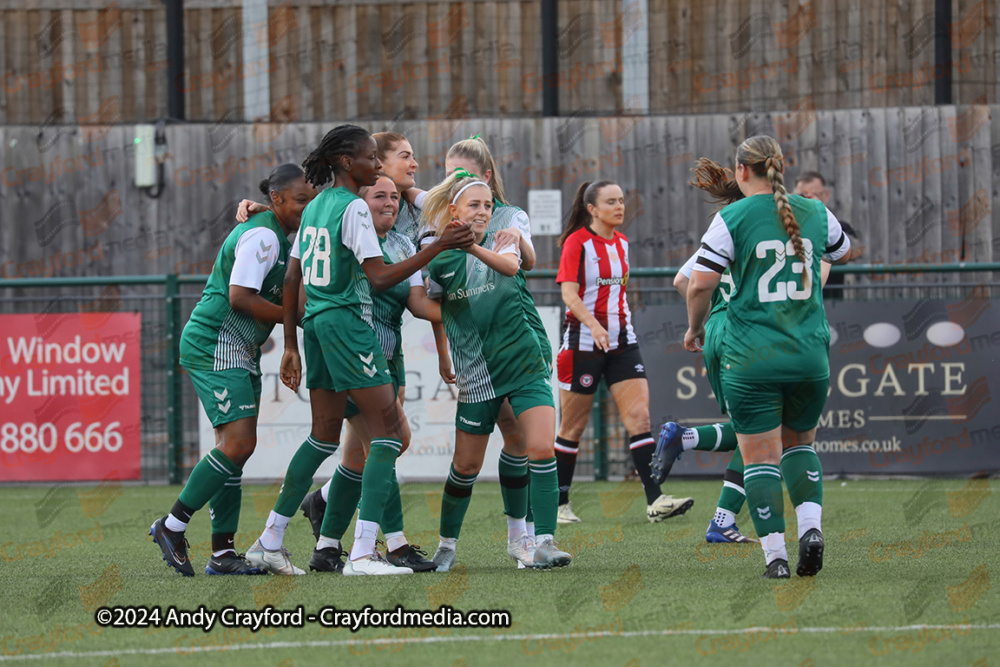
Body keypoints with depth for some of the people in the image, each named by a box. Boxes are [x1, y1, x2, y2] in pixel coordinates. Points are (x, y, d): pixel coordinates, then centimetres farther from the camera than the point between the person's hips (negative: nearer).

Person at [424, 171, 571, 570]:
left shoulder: (501, 242, 0)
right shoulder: (439, 260, 2)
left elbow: (510, 264, -24)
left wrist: (473, 247, -42)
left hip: (524, 366, -1)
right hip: (476, 374, 1)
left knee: (541, 450, -16)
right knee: (466, 466, 5)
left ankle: (543, 542, -16)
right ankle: (447, 544, 24)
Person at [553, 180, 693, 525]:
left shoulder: (621, 242, 11)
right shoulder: (577, 242, -9)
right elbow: (569, 293, -17)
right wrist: (593, 325, -31)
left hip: (621, 339, 6)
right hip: (583, 339, -6)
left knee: (639, 416, -8)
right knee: (573, 426, 3)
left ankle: (655, 500, -14)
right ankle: (559, 504, 15)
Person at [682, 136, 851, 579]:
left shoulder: (733, 218, -6)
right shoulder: (815, 214, 6)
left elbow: (699, 284, -9)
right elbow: (842, 253, 27)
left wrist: (695, 327, 9)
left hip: (751, 358, -4)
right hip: (810, 356, 4)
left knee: (760, 458, 2)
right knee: (800, 444, 22)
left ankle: (775, 556, -6)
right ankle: (811, 526, 0)